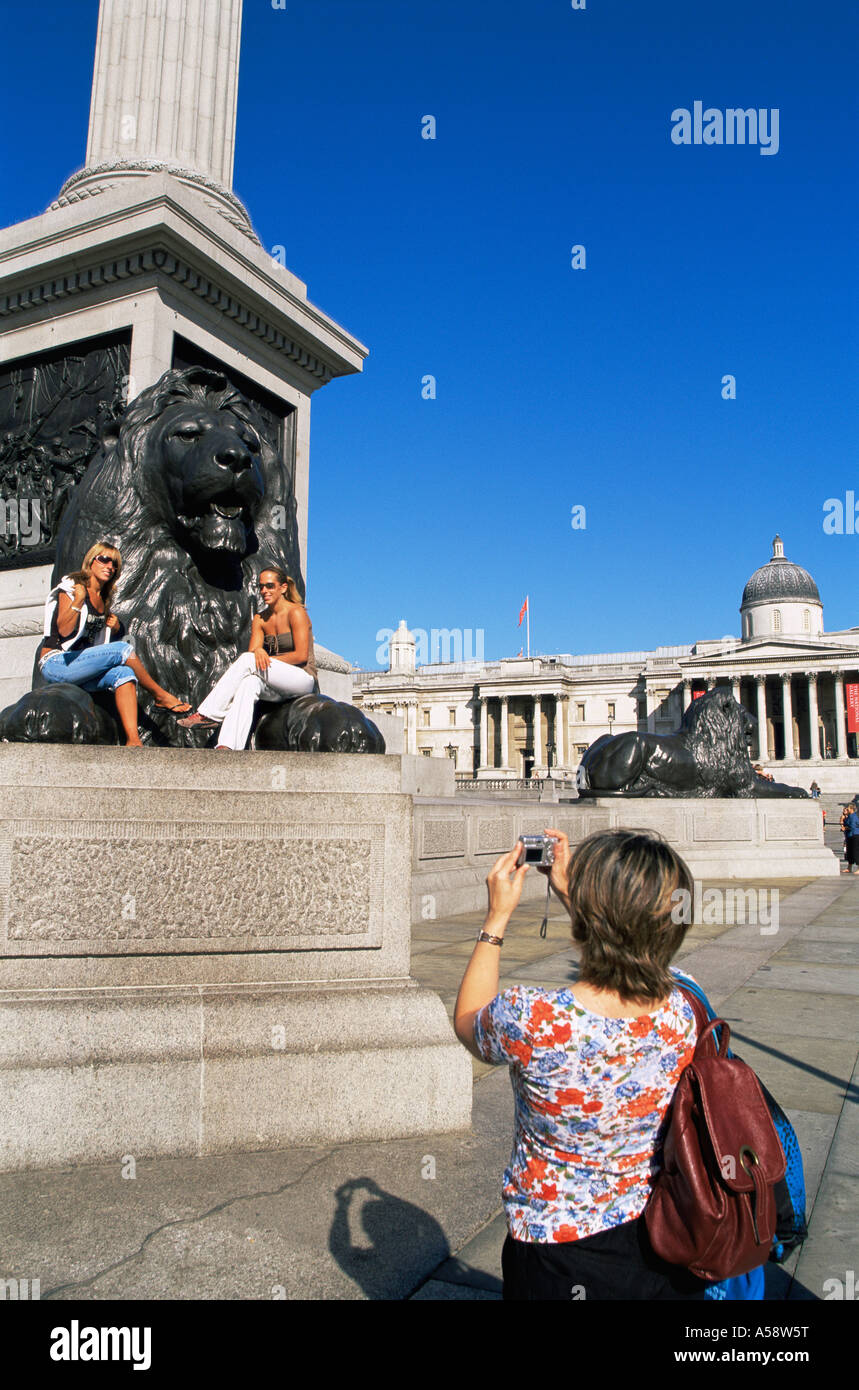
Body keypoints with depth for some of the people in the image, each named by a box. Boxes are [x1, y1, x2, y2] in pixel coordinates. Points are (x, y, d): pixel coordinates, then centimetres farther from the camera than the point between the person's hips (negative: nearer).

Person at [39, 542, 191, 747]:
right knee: (122, 649, -25)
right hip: (55, 664, -7)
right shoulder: (71, 586, -4)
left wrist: (114, 627, 9)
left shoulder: (103, 599, 17)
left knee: (124, 673, -24)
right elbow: (64, 630, -16)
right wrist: (78, 601, -26)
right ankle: (160, 696, -10)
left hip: (81, 668, 7)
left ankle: (133, 740, -36)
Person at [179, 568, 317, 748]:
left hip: (303, 678, -5)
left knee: (248, 660, -25)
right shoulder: (260, 619, 13)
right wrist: (258, 651, -22)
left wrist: (268, 659, -14)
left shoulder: (296, 612, -6)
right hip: (278, 688, 5)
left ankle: (210, 714, -25)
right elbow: (252, 651, 2)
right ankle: (226, 746, -44)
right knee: (249, 682, -30)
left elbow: (301, 655, -12)